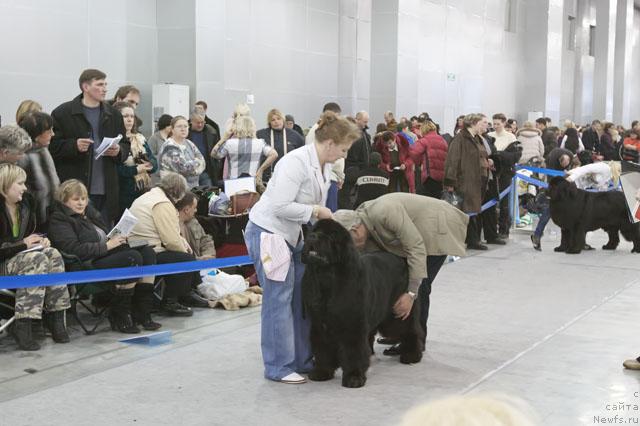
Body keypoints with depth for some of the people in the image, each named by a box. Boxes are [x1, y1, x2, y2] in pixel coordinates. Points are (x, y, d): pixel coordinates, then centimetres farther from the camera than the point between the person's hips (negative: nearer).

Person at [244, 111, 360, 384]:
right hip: (267, 232, -9)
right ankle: (278, 367, 1)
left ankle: (304, 359, 16)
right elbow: (280, 206, -28)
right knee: (279, 298, -7)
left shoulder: (325, 166, 7)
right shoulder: (296, 162, -23)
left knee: (303, 296, 8)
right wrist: (316, 211, -20)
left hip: (292, 234, 9)